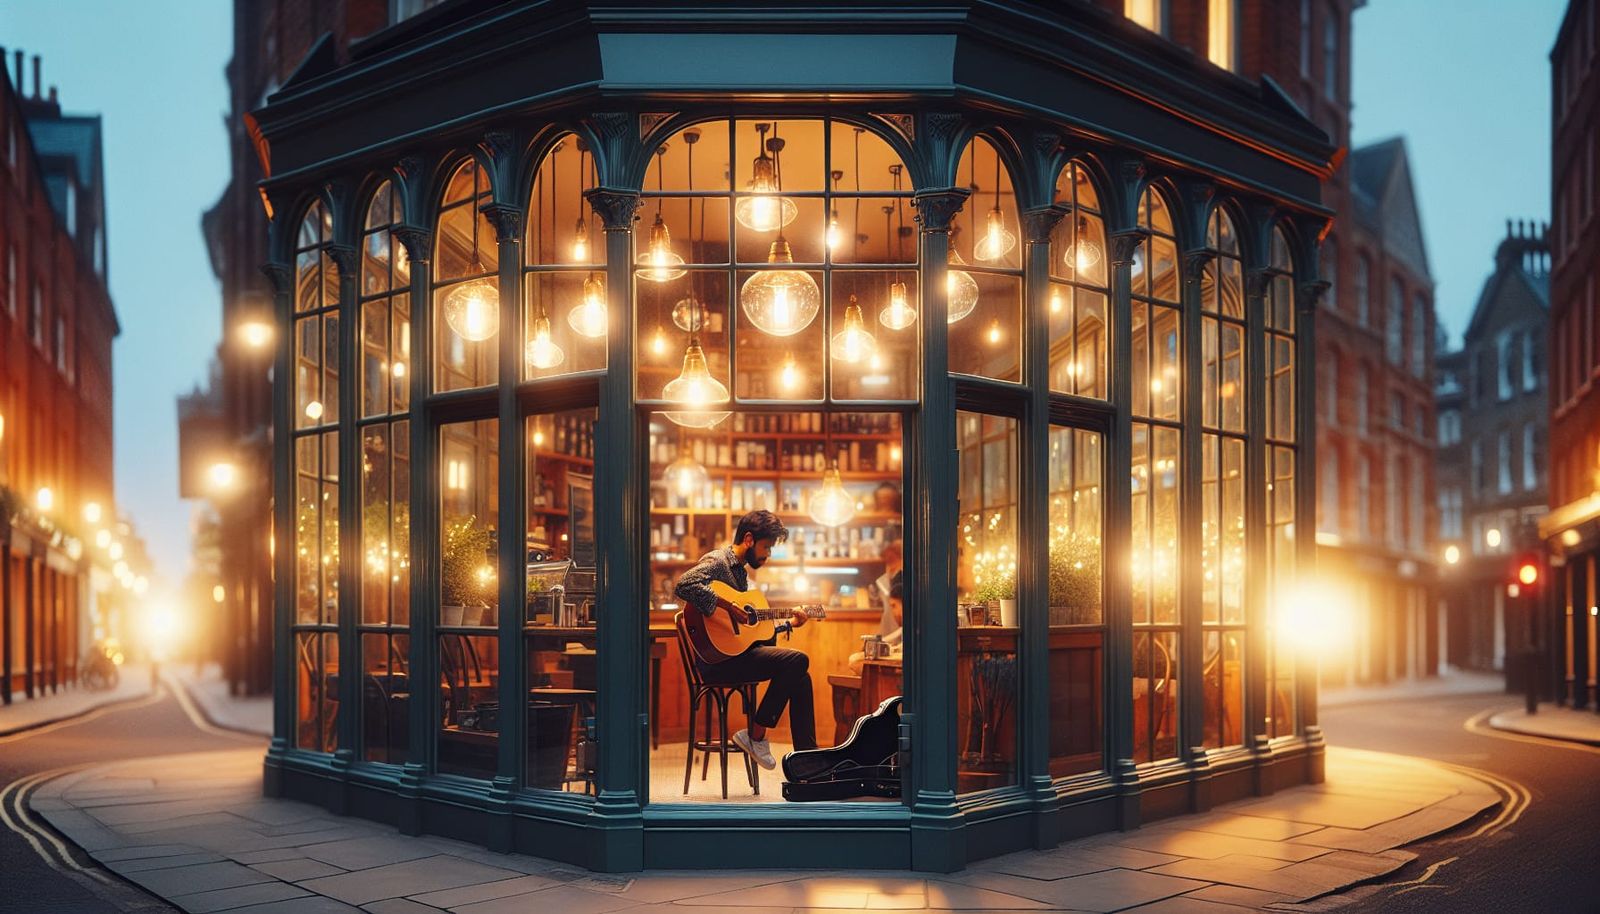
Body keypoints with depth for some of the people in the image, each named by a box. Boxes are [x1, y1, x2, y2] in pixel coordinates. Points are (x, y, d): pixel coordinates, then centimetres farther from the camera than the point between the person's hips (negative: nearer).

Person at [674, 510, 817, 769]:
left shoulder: (741, 571, 21)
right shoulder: (716, 561, -9)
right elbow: (684, 585, -31)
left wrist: (788, 623, 19)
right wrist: (727, 606, -29)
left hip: (740, 651, 10)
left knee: (800, 678, 4)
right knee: (797, 660, -19)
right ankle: (755, 736, -12)